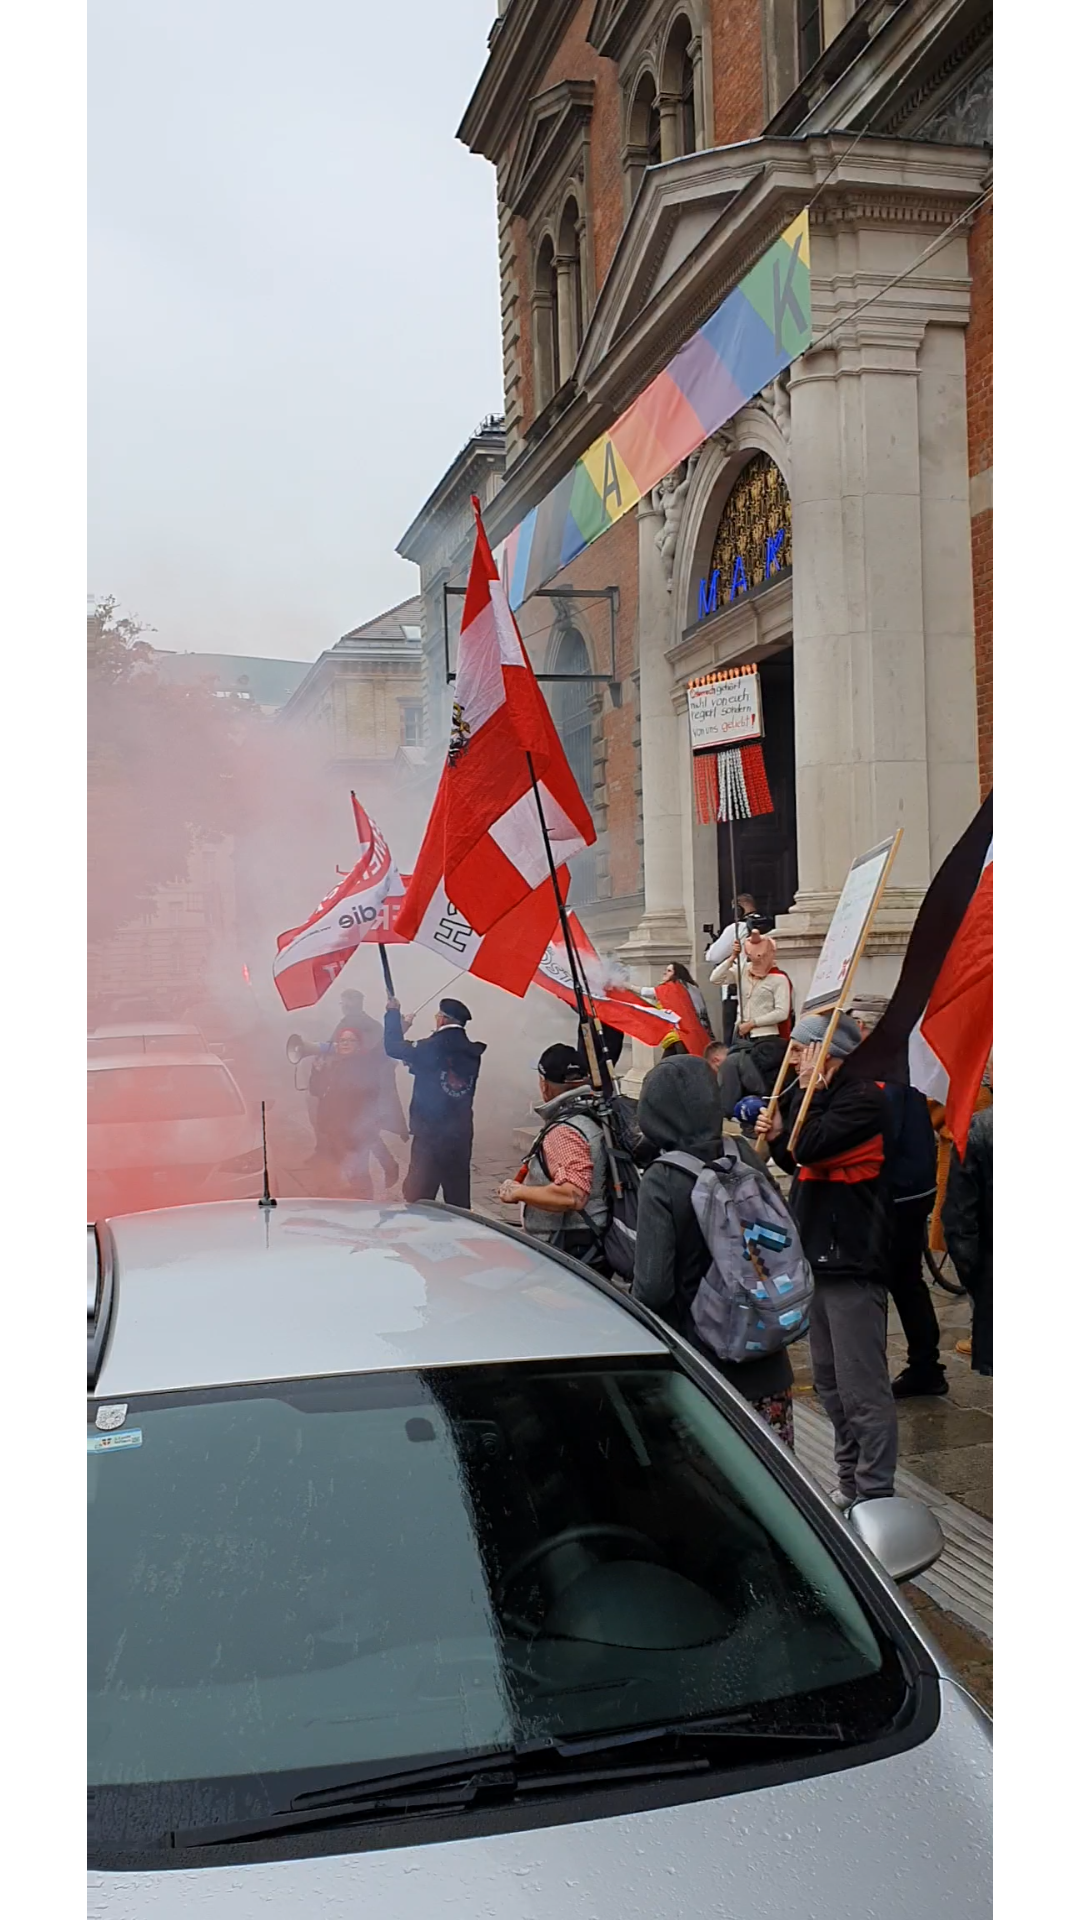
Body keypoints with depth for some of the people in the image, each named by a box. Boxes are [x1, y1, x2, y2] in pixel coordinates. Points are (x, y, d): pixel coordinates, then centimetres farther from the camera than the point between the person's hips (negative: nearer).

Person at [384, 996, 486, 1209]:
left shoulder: (433, 1047, -13)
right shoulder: (471, 1052, 5)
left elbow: (393, 1047, -6)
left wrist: (393, 1013, 8)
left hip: (430, 1132, -6)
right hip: (461, 1133, 6)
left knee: (418, 1197, -1)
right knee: (458, 1197, 12)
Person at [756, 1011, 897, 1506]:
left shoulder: (863, 1099, -13)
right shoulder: (822, 1097, 14)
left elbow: (810, 1147, -25)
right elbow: (799, 1164, 18)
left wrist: (812, 1089, -11)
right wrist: (776, 1135, -2)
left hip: (851, 1260, -10)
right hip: (818, 1256, 10)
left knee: (862, 1388, -7)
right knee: (829, 1383, 17)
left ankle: (874, 1496, -1)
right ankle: (849, 1484, 29)